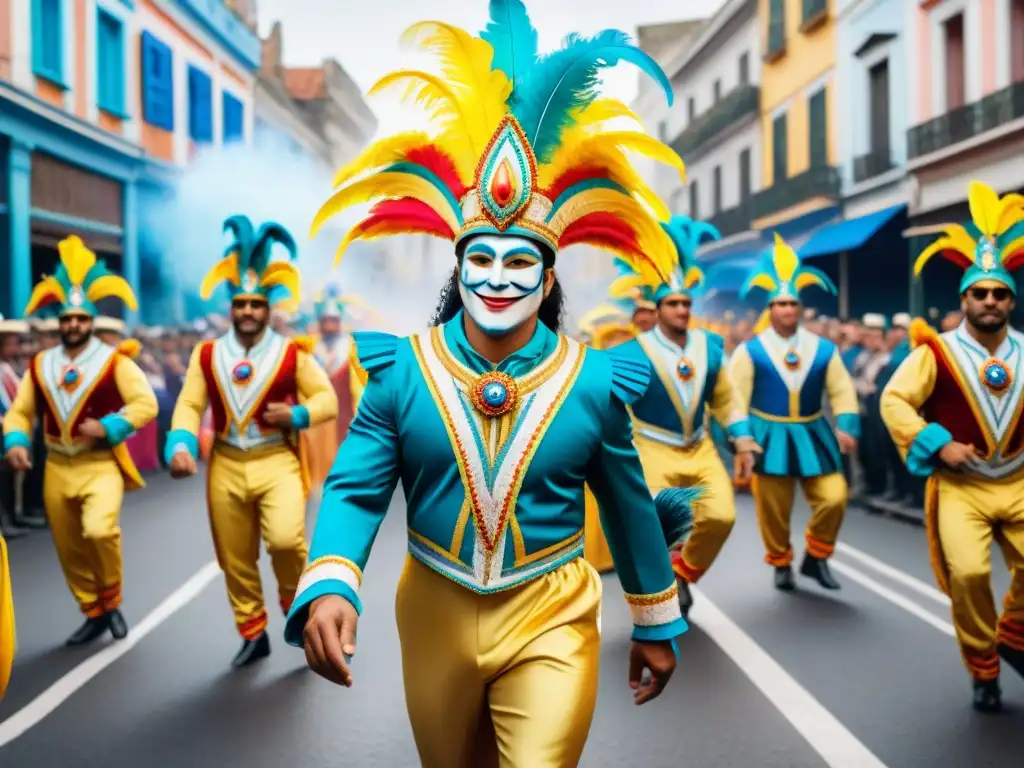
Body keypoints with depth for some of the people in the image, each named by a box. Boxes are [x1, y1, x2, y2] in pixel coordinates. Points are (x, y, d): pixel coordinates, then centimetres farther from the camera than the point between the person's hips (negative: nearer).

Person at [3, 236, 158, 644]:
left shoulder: (114, 361, -6)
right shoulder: (40, 364, 7)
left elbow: (146, 404, -11)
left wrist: (108, 428, -22)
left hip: (101, 464, -5)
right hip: (57, 468, 5)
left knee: (100, 529, -27)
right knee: (69, 550, 11)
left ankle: (111, 600, -1)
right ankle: (95, 614, 29)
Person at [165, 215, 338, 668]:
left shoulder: (293, 354, -1)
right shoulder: (207, 355, 4)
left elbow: (328, 399, 3)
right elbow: (189, 405, -1)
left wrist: (297, 414, -16)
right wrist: (181, 445, -18)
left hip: (277, 461, -3)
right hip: (226, 466, 3)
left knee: (286, 537, -24)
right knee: (235, 560, 9)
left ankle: (297, 605, 6)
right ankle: (253, 635, 26)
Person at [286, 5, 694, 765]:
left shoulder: (593, 381, -8)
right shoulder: (402, 371, -8)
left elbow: (631, 507, 3)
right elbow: (354, 489, -10)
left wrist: (658, 623, 11)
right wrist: (330, 586, -29)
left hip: (550, 623, -2)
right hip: (435, 617, 2)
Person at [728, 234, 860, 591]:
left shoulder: (824, 349, 4)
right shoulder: (750, 351, -5)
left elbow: (842, 391, 5)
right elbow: (735, 396, -6)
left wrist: (846, 427, -8)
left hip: (812, 436, 3)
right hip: (768, 438, -2)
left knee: (834, 498, -7)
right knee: (773, 509, 4)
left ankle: (816, 557, 14)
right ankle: (781, 564, 25)